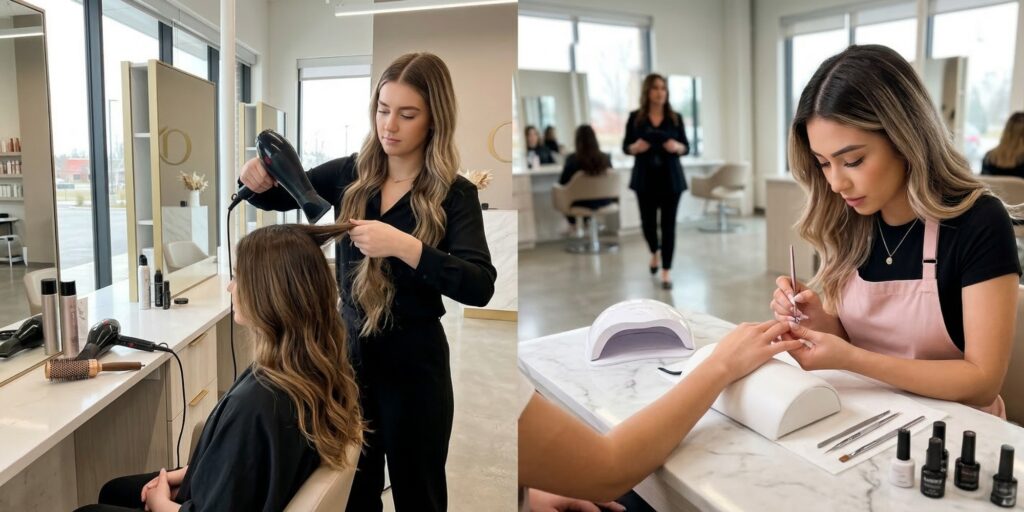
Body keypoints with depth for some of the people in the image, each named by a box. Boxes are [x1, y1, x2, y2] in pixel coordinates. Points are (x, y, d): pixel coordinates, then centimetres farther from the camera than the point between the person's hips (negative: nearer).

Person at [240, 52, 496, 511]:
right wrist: (258, 179, -13)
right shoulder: (350, 174, -1)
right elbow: (275, 197, 10)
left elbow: (480, 287, -23)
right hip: (350, 351, 4)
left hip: (413, 361, -3)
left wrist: (404, 246, -35)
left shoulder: (454, 194, -12)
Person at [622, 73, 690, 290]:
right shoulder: (635, 117, 0)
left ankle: (666, 271, 5)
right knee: (648, 221, 8)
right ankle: (654, 252, 41)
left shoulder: (675, 118, 2)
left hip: (670, 178, 0)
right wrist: (635, 147, -19)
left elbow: (686, 147, 4)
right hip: (645, 177, 0)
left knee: (668, 224, -2)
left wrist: (677, 147, -18)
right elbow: (625, 146, 3)